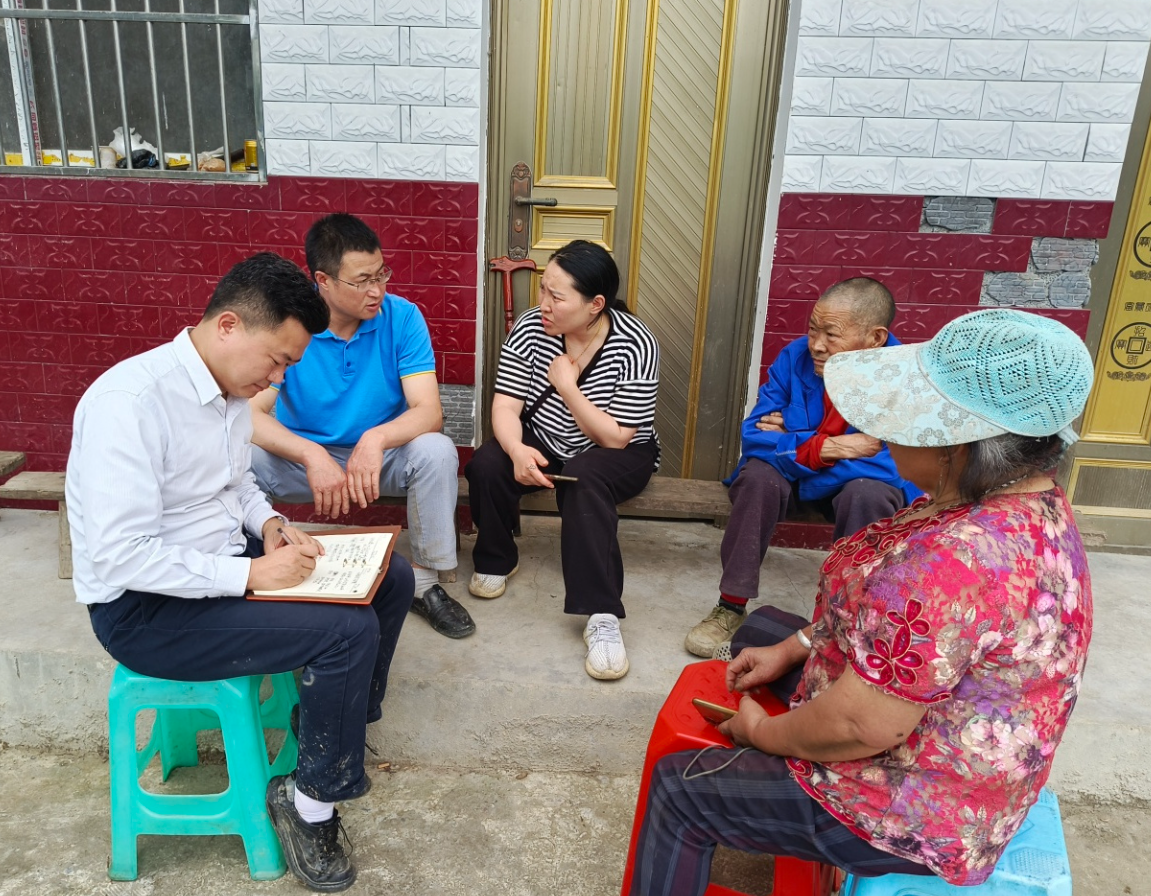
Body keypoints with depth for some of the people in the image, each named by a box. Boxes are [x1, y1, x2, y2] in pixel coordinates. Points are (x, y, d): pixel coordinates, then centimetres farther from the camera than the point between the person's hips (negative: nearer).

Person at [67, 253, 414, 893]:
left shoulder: (233, 388, 1)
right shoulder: (131, 400, -26)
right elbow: (119, 556, -29)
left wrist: (268, 522, -2)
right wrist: (252, 573, -27)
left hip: (227, 561, 9)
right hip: (144, 607, -9)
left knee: (389, 578, 4)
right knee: (349, 631, -23)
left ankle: (341, 720, 24)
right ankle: (310, 801, 1)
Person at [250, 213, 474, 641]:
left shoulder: (402, 318, -14)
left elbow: (429, 412, -22)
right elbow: (251, 413, -23)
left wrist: (377, 438, -43)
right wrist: (312, 455, -41)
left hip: (379, 456, 1)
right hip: (301, 457, 0)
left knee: (436, 451, -30)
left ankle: (425, 582, -10)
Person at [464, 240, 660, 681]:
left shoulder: (635, 345, -21)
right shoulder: (531, 327, -12)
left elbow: (616, 438, -21)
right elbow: (505, 405, -14)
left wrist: (567, 386, -26)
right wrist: (517, 450, -34)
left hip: (617, 457, -3)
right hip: (542, 443, 3)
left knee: (584, 480, -37)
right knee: (485, 465, -26)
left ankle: (601, 616, -34)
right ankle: (496, 560, 2)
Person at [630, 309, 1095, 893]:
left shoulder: (958, 559, -39)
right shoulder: (1031, 501, -5)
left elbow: (860, 726, -33)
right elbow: (886, 615, 7)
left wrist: (764, 733, -14)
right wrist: (793, 648, 6)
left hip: (913, 816, -10)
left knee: (678, 788, 3)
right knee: (760, 628, 26)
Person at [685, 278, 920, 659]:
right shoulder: (795, 357, -18)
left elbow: (892, 466, -30)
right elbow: (754, 437, -19)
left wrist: (793, 441, -24)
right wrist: (826, 446, -34)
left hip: (864, 478, -2)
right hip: (790, 473, 2)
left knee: (867, 494, -34)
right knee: (759, 473, -28)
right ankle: (731, 607, -15)